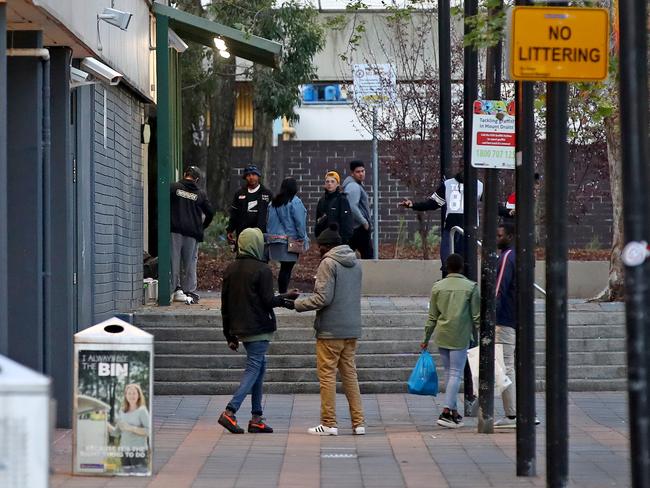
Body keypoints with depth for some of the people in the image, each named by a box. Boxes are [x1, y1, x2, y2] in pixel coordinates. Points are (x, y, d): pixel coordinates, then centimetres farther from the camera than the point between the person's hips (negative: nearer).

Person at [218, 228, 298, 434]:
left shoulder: (230, 269, 9)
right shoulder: (262, 270, -12)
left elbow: (225, 304, 11)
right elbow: (268, 301, -14)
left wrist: (230, 335, 17)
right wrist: (287, 298, 5)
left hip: (240, 329, 7)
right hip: (259, 329, -7)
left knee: (260, 367, 15)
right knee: (253, 369, -4)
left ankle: (256, 417, 11)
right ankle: (230, 412, -16)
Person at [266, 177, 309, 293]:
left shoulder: (274, 202, 9)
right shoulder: (295, 202, -9)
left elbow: (269, 221, 10)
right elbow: (300, 223, -10)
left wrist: (269, 237, 14)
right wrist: (304, 240, -3)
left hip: (275, 239, 6)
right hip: (290, 239, -6)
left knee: (284, 267, 12)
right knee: (286, 268, -3)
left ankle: (282, 292, 13)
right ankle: (283, 293, -5)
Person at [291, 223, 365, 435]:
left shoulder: (328, 263, -12)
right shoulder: (355, 263, 13)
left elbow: (323, 298, -18)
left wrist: (297, 304, -7)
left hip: (331, 330, -7)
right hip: (352, 329, 7)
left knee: (327, 374, -1)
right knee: (349, 373, 12)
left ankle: (329, 424, 0)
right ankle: (358, 422, 10)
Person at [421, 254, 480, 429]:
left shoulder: (437, 287, 5)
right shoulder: (471, 287, -3)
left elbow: (432, 317, 7)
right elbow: (476, 317, -3)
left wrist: (426, 339, 15)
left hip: (442, 336, 4)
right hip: (460, 337, -3)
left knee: (449, 373, 14)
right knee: (455, 374, -3)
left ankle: (454, 412, 18)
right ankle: (446, 412, -14)